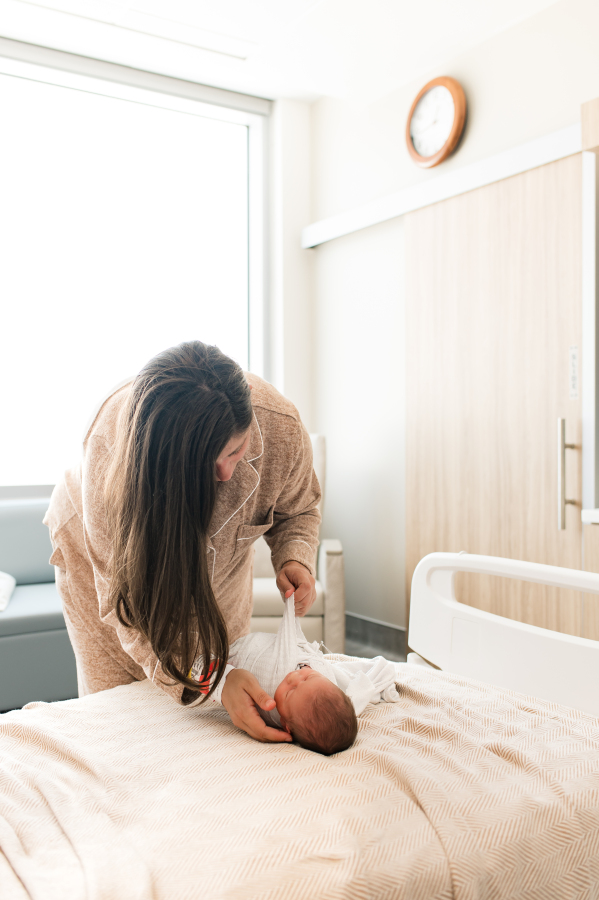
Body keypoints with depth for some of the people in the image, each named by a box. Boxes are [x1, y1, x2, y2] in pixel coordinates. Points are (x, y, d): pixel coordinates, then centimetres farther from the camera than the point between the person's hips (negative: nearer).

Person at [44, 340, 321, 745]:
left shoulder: (281, 427, -33)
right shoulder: (110, 450, -42)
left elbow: (297, 510, -9)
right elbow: (127, 604, -37)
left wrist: (294, 559, -31)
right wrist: (212, 681, -49)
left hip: (219, 555, 3)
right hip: (109, 546, -2)